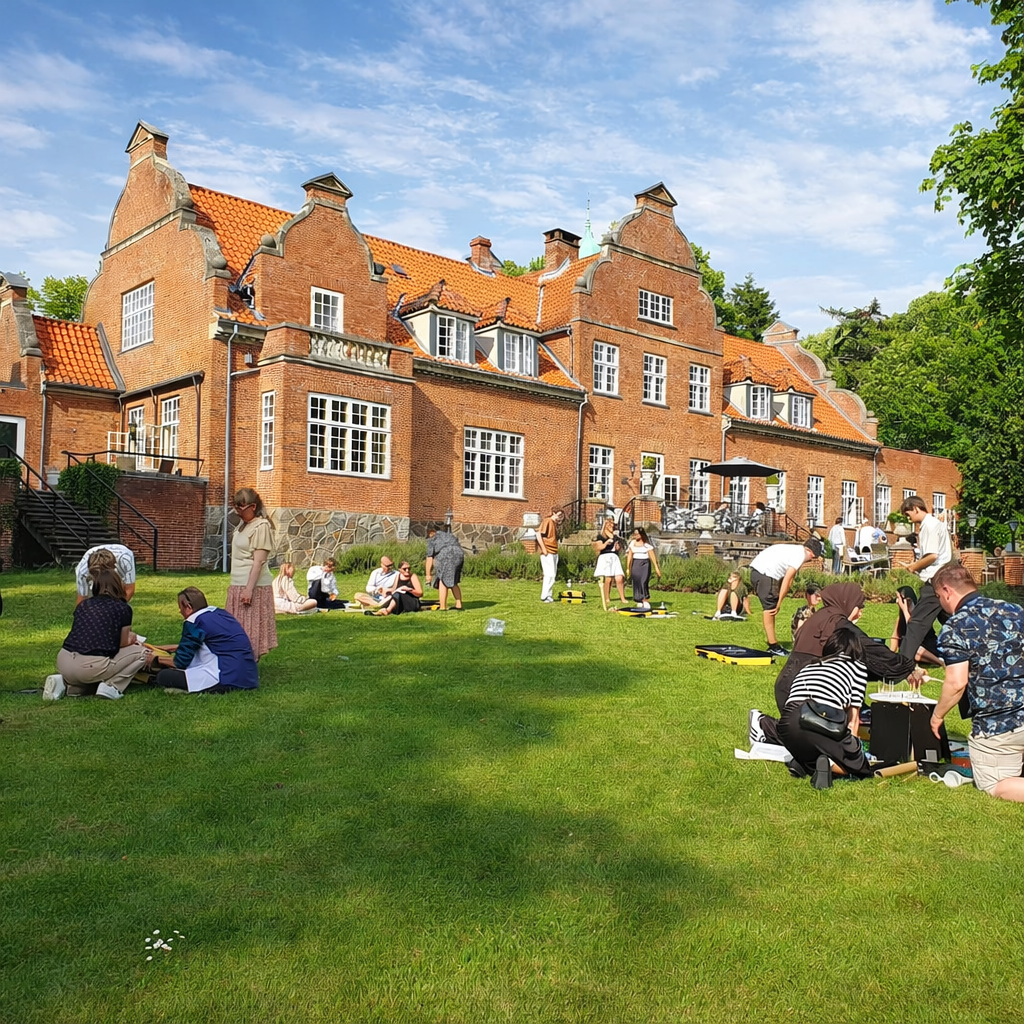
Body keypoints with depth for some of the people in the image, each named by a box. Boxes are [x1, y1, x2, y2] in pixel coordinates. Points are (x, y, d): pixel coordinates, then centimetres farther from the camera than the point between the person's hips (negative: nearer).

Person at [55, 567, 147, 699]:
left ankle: (67, 683, 12)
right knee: (140, 652, 15)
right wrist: (131, 638, 36)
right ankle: (111, 687, -1)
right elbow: (123, 644, 11)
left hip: (63, 663, 6)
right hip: (90, 667, -6)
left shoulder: (83, 605, 18)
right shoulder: (123, 608, 4)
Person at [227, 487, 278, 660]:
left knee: (251, 629, -4)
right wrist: (233, 584, 17)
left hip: (253, 586, -9)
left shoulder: (261, 526, -13)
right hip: (238, 585, 9)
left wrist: (249, 589, -21)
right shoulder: (242, 525, 13)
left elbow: (258, 561, -17)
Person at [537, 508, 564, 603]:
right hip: (547, 553, -9)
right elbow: (538, 534, -16)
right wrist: (544, 549, -17)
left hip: (554, 553, 9)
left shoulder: (555, 523, 17)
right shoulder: (547, 521, -8)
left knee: (552, 575, 10)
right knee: (550, 575, -10)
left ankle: (548, 595, 15)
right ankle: (545, 596, -5)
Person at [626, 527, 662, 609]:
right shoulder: (632, 543, 10)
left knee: (644, 582, -16)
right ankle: (639, 602, 6)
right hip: (635, 564, 4)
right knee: (636, 583, 0)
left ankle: (646, 601, -12)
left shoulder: (647, 544, -2)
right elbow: (629, 556, 11)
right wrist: (628, 568, 10)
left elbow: (652, 555, -5)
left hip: (645, 563, -4)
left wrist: (656, 567, -9)